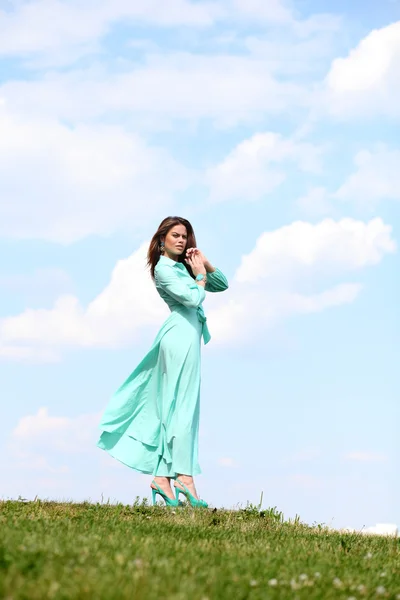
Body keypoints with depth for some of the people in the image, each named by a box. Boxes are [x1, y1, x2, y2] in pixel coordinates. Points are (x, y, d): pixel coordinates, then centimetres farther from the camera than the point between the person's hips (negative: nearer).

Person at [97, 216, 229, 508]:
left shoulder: (183, 266, 21)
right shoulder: (163, 268, -5)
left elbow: (222, 284, 19)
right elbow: (193, 298, -14)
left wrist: (205, 264, 5)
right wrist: (200, 274, 1)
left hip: (187, 338, 9)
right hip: (182, 336, -9)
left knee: (172, 407, 5)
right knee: (183, 405, -11)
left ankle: (162, 476, 4)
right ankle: (184, 475, -13)